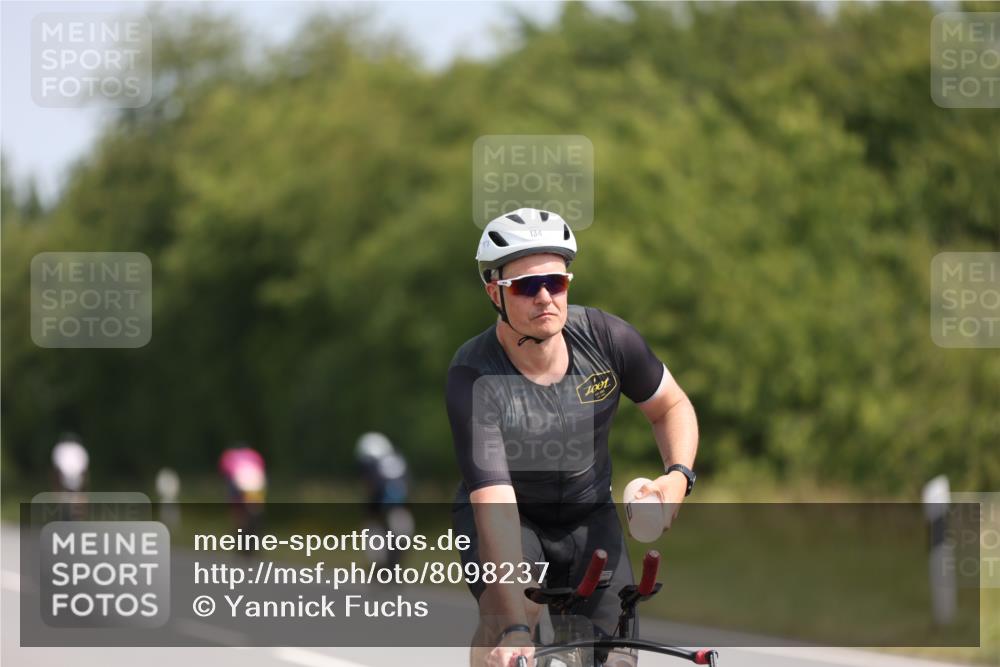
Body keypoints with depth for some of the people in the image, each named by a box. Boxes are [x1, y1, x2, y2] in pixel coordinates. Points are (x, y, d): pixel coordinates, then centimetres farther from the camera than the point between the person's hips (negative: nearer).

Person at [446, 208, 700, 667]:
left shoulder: (605, 337, -19)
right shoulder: (473, 379, -30)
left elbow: (672, 406, 0)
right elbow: (494, 504, -38)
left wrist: (678, 475, -21)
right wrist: (515, 627, -47)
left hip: (588, 515, 3)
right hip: (507, 516, -3)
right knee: (509, 611, -35)